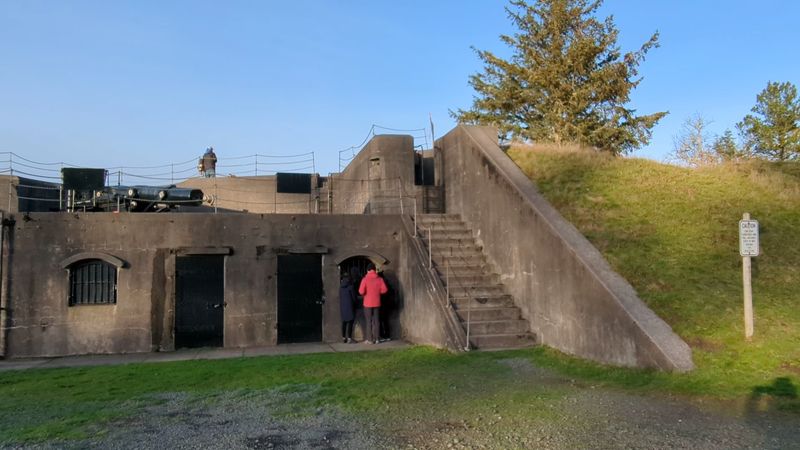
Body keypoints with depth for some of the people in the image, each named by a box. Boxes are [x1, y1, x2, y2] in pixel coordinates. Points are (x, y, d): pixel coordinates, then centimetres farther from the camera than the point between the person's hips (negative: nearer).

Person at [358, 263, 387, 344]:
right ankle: (376, 339, 11)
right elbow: (384, 290, -5)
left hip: (368, 303, -2)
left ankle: (369, 339, 5)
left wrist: (366, 293, 6)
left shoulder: (365, 279, -10)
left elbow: (361, 291, -16)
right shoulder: (380, 279, -2)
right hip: (377, 303, 3)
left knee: (369, 321, 4)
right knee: (376, 321, 9)